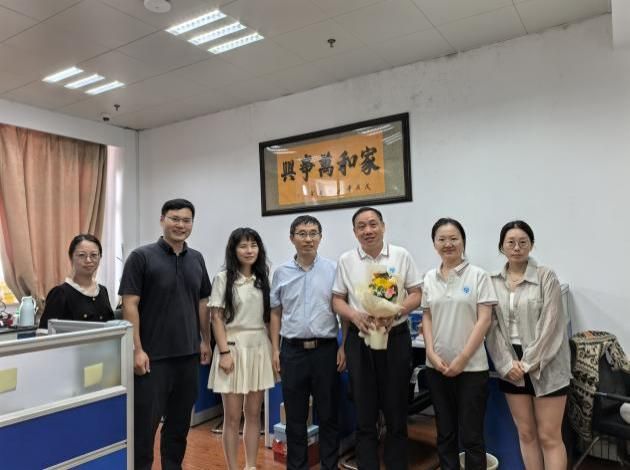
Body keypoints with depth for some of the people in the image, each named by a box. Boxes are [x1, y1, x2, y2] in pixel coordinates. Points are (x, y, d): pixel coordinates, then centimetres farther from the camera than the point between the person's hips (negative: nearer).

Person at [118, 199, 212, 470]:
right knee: (145, 423, 4)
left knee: (180, 422, 16)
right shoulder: (141, 257, -7)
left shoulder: (197, 259, 9)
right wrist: (137, 349, -15)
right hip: (153, 356, -5)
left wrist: (205, 341, 11)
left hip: (188, 354, 5)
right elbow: (129, 305, -11)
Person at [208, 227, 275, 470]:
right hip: (233, 348, -4)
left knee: (254, 414, 11)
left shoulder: (263, 278, 9)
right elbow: (217, 318, -6)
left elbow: (270, 316, 11)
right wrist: (224, 352, -14)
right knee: (232, 417, 4)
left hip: (259, 349, 4)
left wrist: (274, 349, 6)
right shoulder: (223, 278, -2)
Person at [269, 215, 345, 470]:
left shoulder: (333, 269, -2)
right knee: (295, 416, 12)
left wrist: (344, 347, -5)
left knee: (328, 415, 9)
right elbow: (276, 314, 9)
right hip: (292, 350, 2)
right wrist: (275, 350, 5)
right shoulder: (281, 272, 3)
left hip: (325, 349, -1)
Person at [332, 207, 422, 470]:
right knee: (364, 413, 9)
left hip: (396, 338, 0)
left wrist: (396, 312, -16)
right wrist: (354, 315, -13)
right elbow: (337, 300, 6)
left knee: (396, 411, 9)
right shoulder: (346, 260, 3)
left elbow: (416, 293, 2)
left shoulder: (401, 256, 1)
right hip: (359, 340, 1)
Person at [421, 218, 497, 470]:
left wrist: (462, 359, -13)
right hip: (437, 367, 4)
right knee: (445, 433, 16)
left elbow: (484, 320, -9)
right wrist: (432, 354, -4)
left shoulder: (478, 275, -5)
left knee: (471, 436, 4)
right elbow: (426, 319, 8)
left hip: (471, 367, -4)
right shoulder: (429, 278, 6)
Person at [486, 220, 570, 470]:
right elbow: (492, 327, 2)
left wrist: (529, 363, -13)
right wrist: (507, 363, -9)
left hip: (545, 366, -3)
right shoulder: (494, 282, 5)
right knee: (525, 434, 13)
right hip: (512, 367, 3)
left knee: (549, 436, 3)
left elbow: (550, 324, -10)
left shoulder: (546, 276, -5)